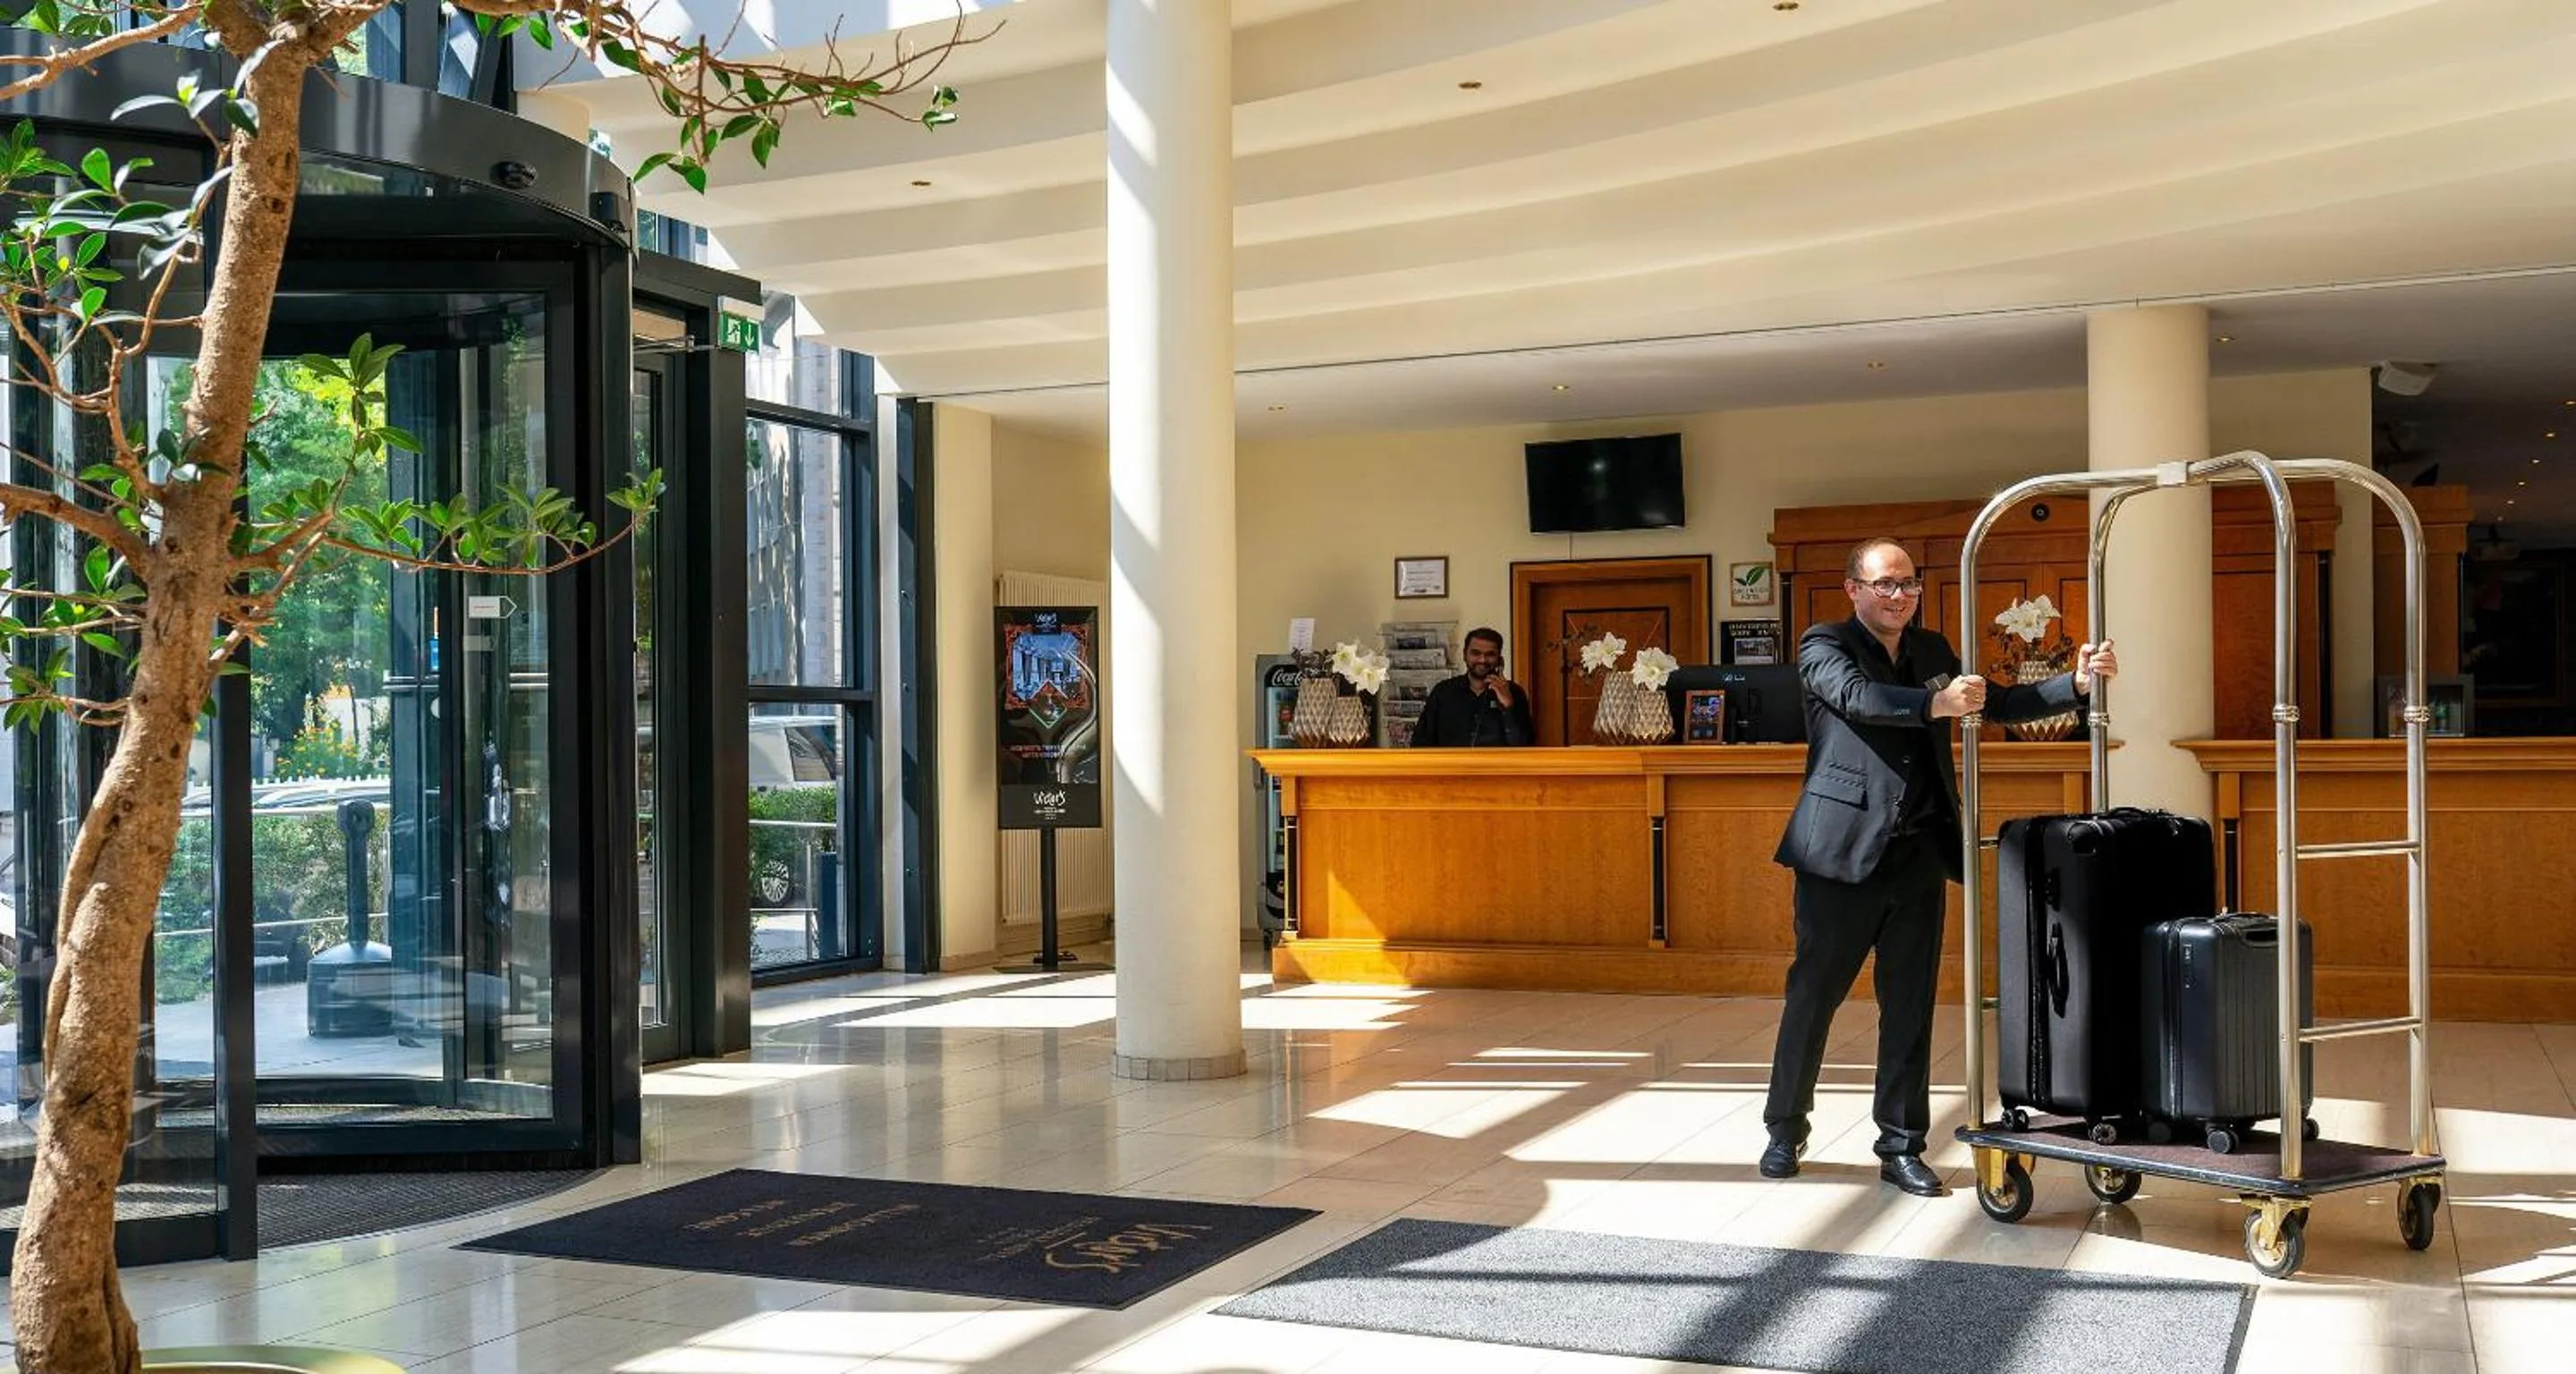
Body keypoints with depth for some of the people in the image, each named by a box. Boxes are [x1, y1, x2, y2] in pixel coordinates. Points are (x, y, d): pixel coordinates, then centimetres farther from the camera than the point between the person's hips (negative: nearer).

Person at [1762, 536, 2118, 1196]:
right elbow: (1858, 696, -23)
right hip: (1843, 852, -5)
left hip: (1917, 853, 5)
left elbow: (1996, 702, 14)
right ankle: (1785, 1129, 20)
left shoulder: (1932, 650, 14)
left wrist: (2077, 683, 0)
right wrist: (1936, 703, -39)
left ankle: (1901, 1147, 17)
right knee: (1812, 996, 4)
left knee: (1910, 1007, 8)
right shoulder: (1824, 646, -4)